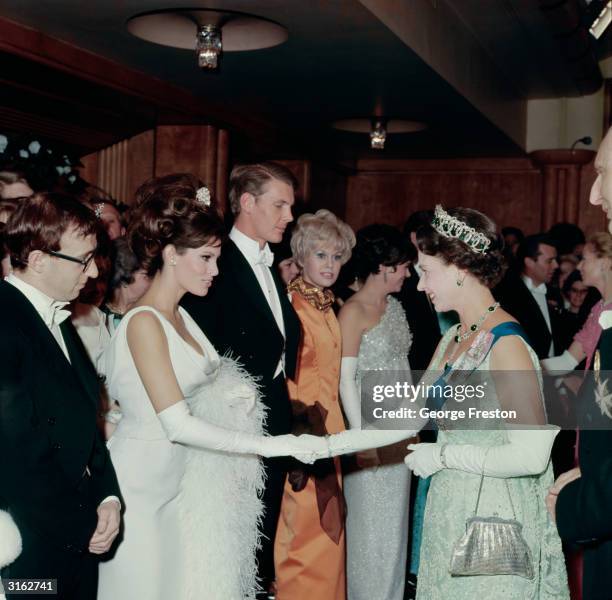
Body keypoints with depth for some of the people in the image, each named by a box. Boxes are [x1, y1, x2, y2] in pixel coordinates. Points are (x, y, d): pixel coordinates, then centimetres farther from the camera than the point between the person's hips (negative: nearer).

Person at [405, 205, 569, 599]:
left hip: (493, 518, -8)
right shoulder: (452, 339, 6)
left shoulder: (506, 344, -20)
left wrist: (443, 455, -16)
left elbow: (530, 456, -25)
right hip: (450, 511, 8)